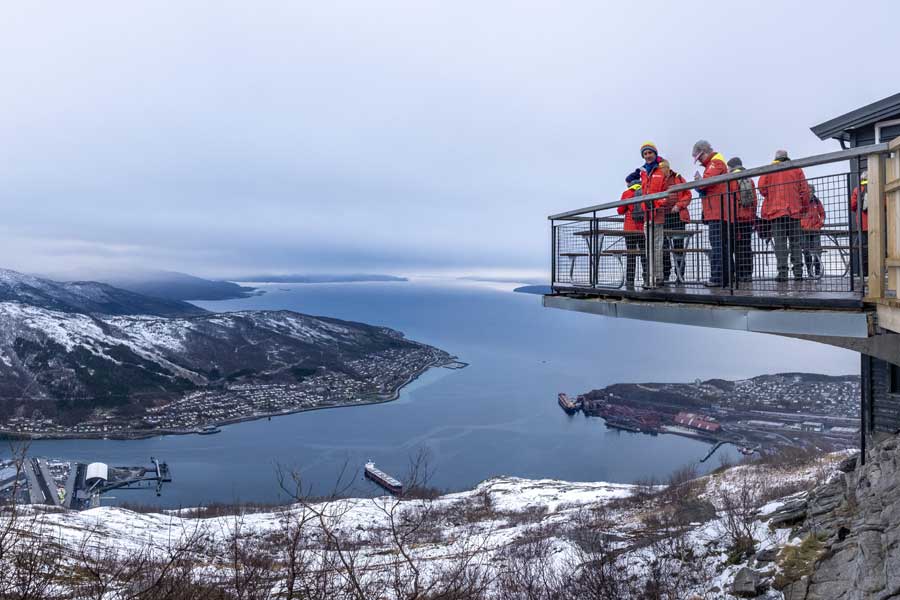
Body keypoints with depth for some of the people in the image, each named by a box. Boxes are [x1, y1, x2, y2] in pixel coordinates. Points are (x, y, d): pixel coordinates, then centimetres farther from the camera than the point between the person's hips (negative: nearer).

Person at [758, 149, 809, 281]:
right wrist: (804, 205, 15)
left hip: (776, 210, -2)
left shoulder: (769, 170, 5)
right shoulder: (796, 169, 11)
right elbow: (805, 189, 6)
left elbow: (762, 187, -5)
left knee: (780, 241, -5)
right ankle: (798, 271, 3)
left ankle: (782, 272, -13)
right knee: (795, 241, 8)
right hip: (794, 210, 2)